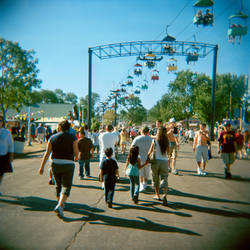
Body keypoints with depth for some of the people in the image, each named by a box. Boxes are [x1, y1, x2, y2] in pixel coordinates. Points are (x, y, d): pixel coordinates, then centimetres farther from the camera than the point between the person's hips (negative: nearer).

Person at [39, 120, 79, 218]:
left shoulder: (53, 137, 4)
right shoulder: (73, 138, -3)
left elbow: (47, 153, 0)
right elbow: (76, 153, -8)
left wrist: (42, 167, 2)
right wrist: (76, 158, 16)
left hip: (55, 164, 3)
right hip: (68, 165, -3)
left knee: (58, 186, 20)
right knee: (66, 186, 2)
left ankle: (60, 204, 34)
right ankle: (60, 206, -16)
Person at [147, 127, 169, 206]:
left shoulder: (154, 141, -7)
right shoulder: (167, 142, -2)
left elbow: (150, 152, 0)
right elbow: (168, 153, 4)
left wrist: (148, 158, 18)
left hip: (156, 161, -1)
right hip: (164, 161, 1)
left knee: (155, 179, 15)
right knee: (164, 179, 4)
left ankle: (157, 195, 26)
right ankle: (165, 195, -16)